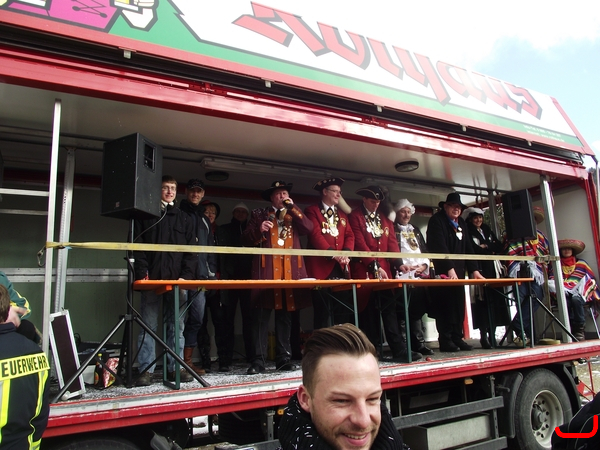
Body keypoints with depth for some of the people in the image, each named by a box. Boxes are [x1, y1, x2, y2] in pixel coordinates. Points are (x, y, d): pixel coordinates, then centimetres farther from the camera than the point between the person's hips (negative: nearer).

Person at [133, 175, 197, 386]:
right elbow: (138, 248, 2)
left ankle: (175, 368, 11)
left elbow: (191, 251, 9)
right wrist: (142, 274, -10)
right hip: (152, 280, -2)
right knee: (149, 326, 0)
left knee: (176, 326, 4)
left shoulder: (183, 218, 16)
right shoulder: (145, 216, 11)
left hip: (178, 281, 2)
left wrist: (186, 276, -4)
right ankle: (146, 370, 6)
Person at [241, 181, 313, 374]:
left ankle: (284, 357, 12)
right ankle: (259, 360, -2)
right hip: (267, 270, -2)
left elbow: (309, 228, 1)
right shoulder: (259, 214, 14)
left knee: (285, 316, 5)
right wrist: (259, 230, -12)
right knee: (261, 315, -6)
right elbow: (246, 239, 7)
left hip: (291, 271, 2)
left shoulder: (294, 216, 20)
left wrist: (293, 208, -1)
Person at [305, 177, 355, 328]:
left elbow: (349, 235, 11)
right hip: (321, 268, -5)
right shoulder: (312, 211, 2)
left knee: (344, 312, 5)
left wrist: (346, 253, -9)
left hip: (341, 268, 5)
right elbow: (315, 235, -11)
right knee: (322, 313, 0)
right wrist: (333, 253, -20)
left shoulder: (342, 213, 21)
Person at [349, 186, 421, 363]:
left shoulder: (385, 220, 19)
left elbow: (392, 243, 10)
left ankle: (399, 351, 3)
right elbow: (360, 244, -10)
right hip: (364, 271, -5)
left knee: (389, 309, 2)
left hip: (384, 270, 5)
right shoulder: (355, 217, -1)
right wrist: (375, 266, -16)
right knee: (369, 312, 1)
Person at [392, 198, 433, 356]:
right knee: (403, 310, -8)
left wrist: (424, 265, 2)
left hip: (420, 274, 6)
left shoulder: (416, 231, 23)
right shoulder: (392, 230, 4)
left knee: (418, 309, 6)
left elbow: (425, 251, 20)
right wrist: (399, 266, -19)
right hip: (401, 275, -5)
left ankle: (418, 343, 12)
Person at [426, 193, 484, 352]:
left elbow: (468, 248, 16)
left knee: (459, 305, 6)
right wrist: (450, 269, -22)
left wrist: (474, 270, 7)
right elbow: (439, 247, -16)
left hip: (458, 272, 7)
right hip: (443, 272, -7)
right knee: (445, 305, -6)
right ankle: (445, 341, 0)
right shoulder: (437, 221, -5)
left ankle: (457, 338, 13)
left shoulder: (462, 224, 19)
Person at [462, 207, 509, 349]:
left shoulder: (488, 231, 22)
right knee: (483, 302, -10)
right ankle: (483, 336, -7)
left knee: (495, 301, -1)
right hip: (480, 270, -5)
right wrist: (492, 249, 0)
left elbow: (500, 247, 14)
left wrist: (486, 247, -1)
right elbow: (474, 250, -11)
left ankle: (492, 334, 5)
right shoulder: (468, 233, 3)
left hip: (493, 269, 6)